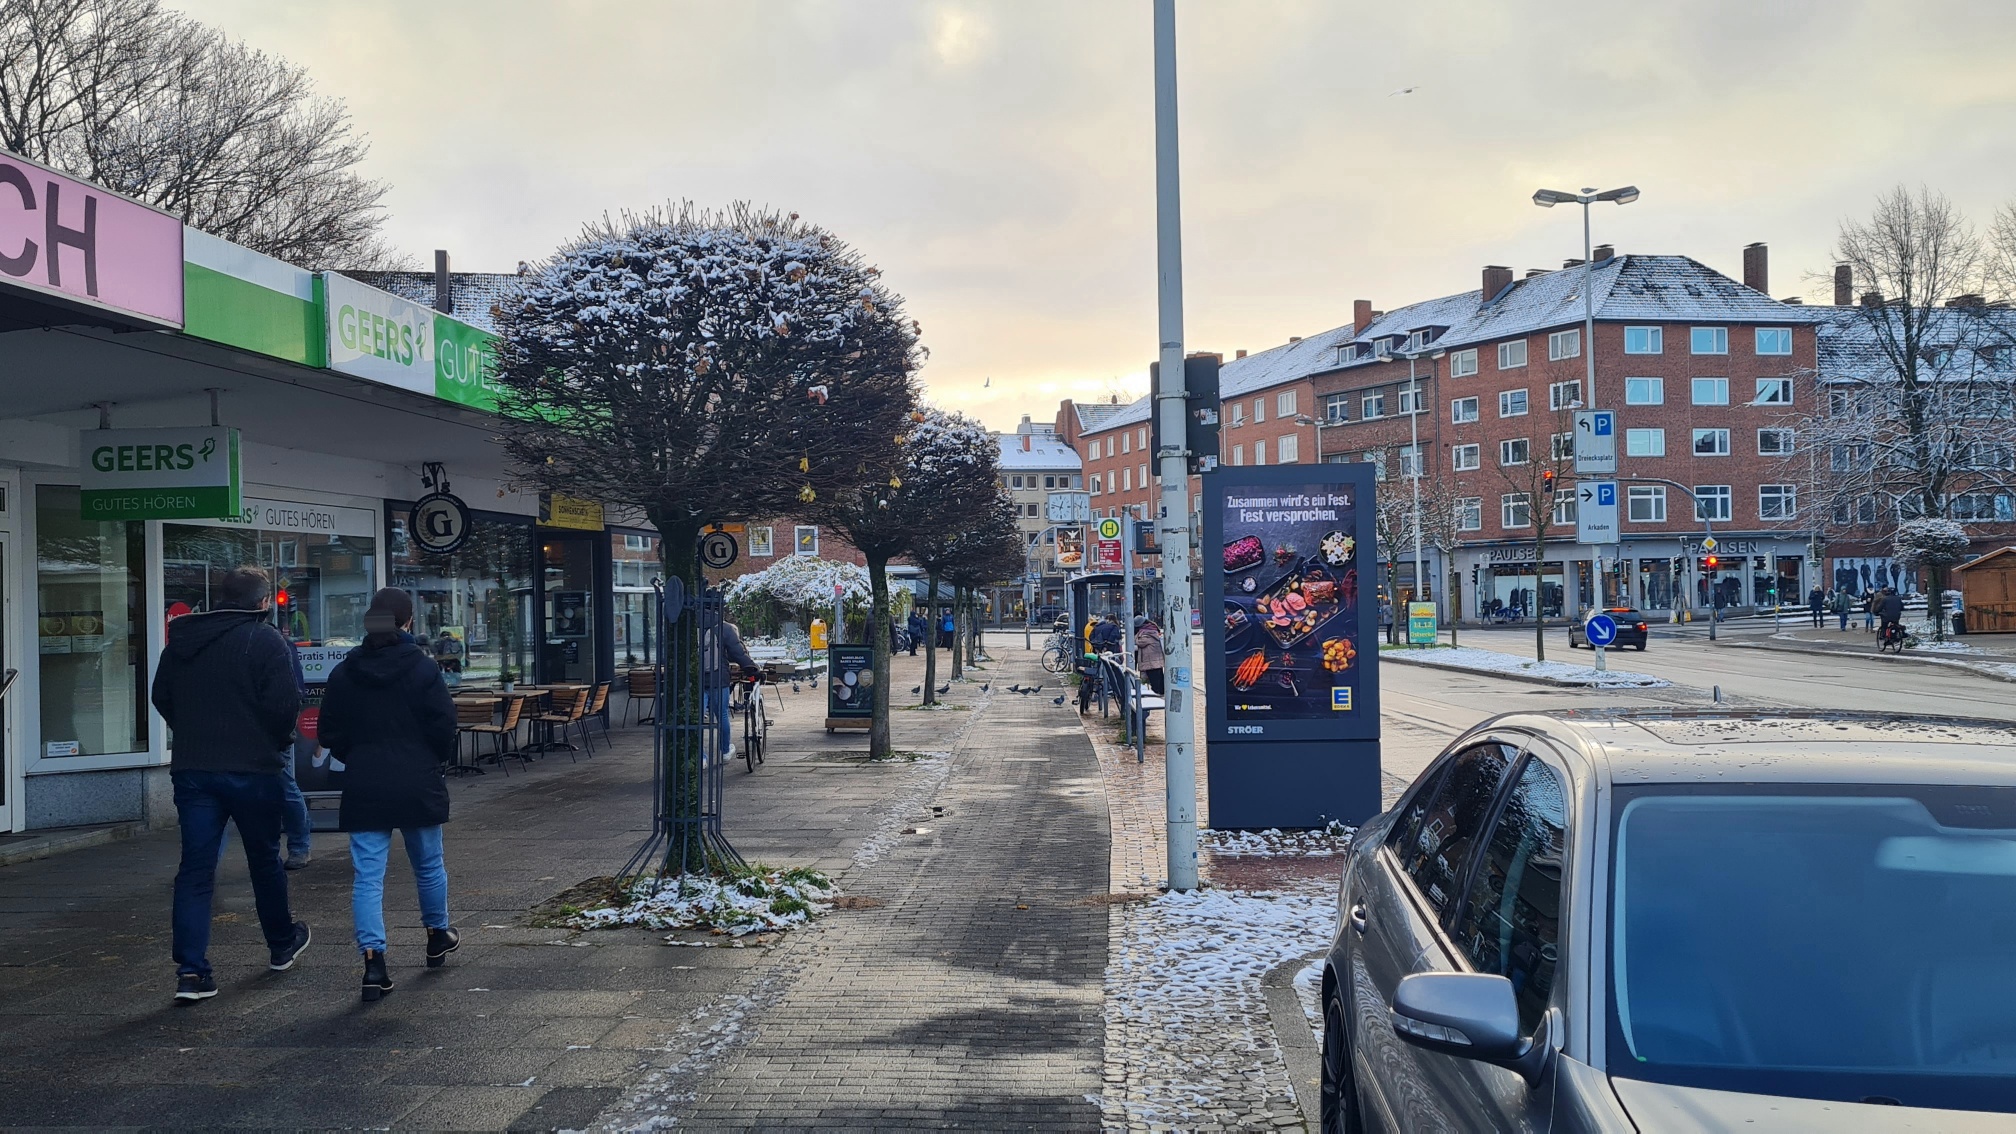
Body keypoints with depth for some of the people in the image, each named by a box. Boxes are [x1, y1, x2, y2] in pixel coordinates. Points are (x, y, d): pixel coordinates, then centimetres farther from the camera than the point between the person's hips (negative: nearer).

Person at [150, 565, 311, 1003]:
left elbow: (161, 697, 14)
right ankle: (282, 945, 30)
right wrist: (280, 742, 1)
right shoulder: (267, 640, -11)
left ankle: (191, 970, -4)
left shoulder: (181, 639, 8)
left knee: (195, 868, 3)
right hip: (253, 768, -4)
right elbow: (285, 704, -17)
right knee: (265, 859, 13)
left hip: (192, 767, 4)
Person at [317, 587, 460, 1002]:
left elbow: (329, 734, 5)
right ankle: (438, 936, 35)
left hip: (363, 788, 2)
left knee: (367, 875, 1)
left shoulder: (344, 672, 1)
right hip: (418, 785, -2)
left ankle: (373, 961, -9)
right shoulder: (422, 668, -9)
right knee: (428, 864, 17)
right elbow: (444, 726, -10)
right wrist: (438, 762, 9)